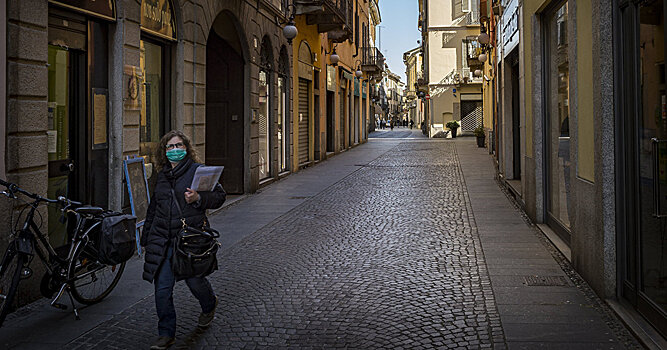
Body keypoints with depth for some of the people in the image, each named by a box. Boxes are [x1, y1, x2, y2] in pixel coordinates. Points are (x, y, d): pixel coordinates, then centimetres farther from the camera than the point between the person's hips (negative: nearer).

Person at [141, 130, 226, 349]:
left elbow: (220, 195, -2)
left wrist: (198, 198, -21)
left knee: (194, 280, 3)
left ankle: (209, 305, 39)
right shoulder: (162, 175, 15)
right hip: (162, 240, 4)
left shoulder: (197, 170, -1)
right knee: (162, 289, 0)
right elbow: (153, 208, 23)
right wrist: (146, 239, 24)